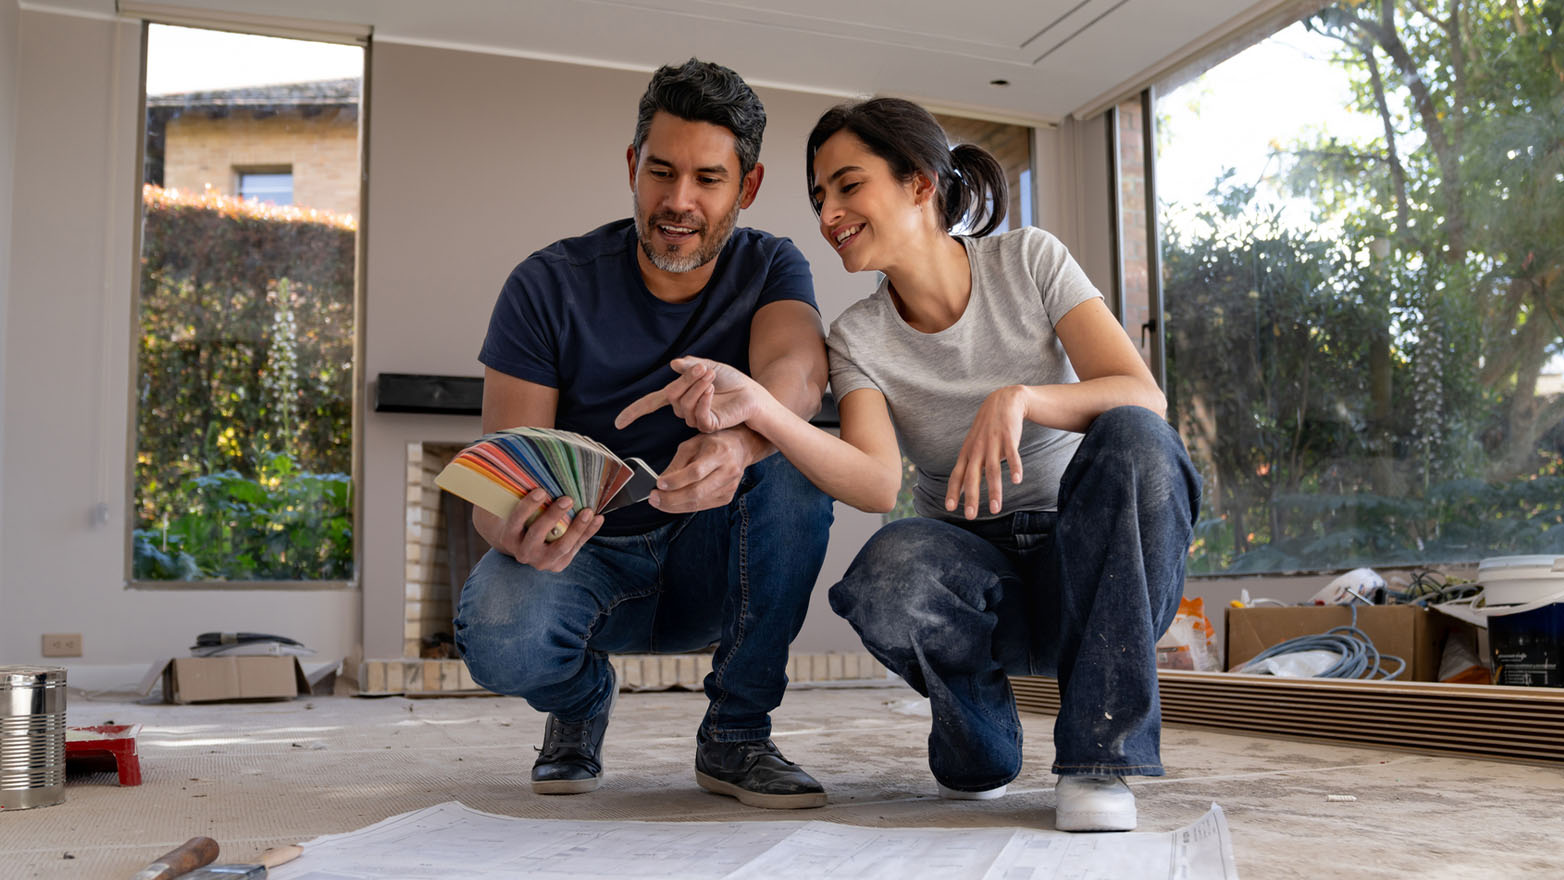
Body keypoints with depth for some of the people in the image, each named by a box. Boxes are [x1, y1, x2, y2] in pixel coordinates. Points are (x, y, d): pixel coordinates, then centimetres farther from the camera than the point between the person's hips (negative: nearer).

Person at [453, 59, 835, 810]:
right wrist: (515, 531, -43)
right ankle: (580, 698, 6)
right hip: (582, 553, -1)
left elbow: (799, 371, -30)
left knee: (795, 459, -29)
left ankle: (735, 735, -14)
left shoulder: (768, 268, -6)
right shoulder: (548, 286, -11)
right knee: (499, 640, -35)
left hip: (709, 564, 2)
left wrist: (738, 442, -55)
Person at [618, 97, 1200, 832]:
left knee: (1132, 439, -32)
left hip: (1096, 564, 0)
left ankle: (1100, 754, -21)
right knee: (890, 572, -35)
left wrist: (1020, 399, -33)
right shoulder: (858, 337, -2)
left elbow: (1145, 397, -15)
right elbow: (876, 483, -21)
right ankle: (978, 742, -1)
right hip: (977, 579, 0)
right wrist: (756, 408, -36)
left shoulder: (1028, 261, -4)